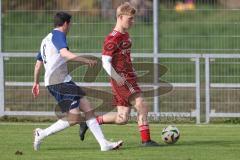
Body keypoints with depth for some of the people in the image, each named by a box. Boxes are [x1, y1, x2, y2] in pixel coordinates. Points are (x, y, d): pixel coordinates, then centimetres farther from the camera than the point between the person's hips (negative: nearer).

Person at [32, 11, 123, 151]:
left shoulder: (46, 40, 24)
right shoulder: (58, 35, -7)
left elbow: (38, 64, 31)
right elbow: (65, 54, -27)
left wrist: (36, 82, 42)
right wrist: (86, 61, -25)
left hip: (64, 81, 10)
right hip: (58, 81, -10)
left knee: (88, 108, 2)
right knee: (74, 117, -15)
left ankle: (104, 143, -4)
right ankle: (42, 134, -3)